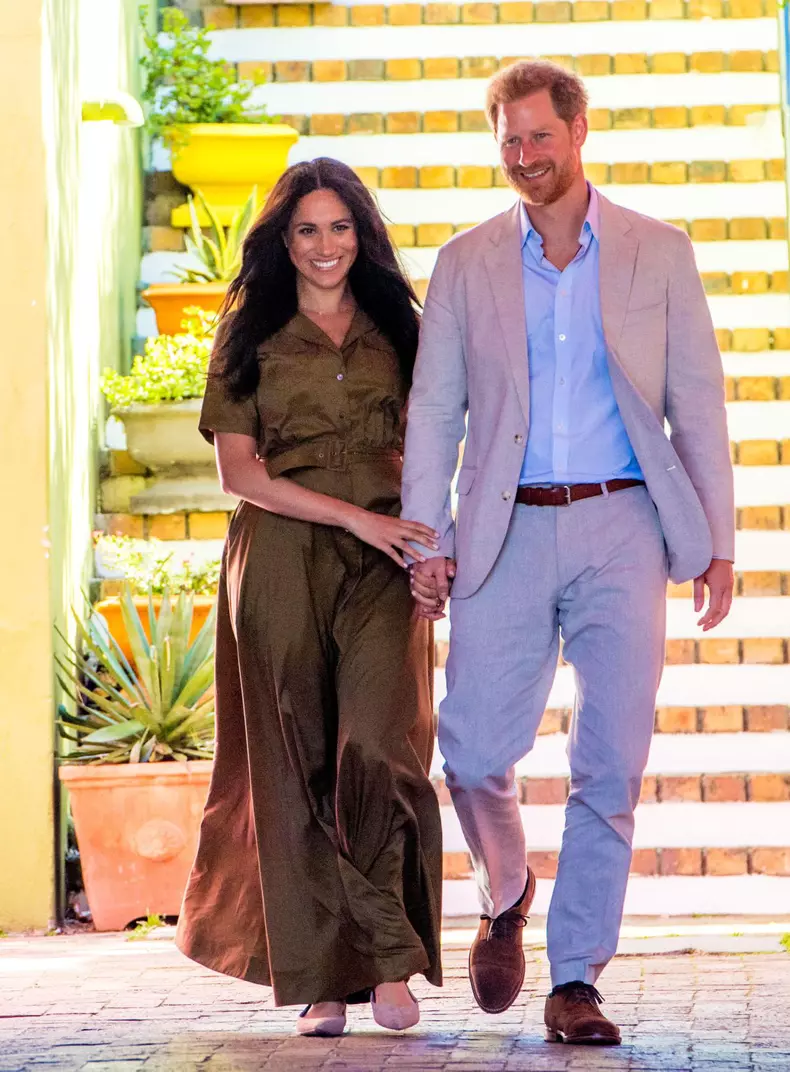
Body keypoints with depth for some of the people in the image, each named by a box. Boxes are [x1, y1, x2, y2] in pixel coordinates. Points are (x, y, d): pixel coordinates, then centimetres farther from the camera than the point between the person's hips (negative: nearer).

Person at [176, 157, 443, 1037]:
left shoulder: (395, 329, 14)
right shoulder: (249, 335, 7)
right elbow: (237, 470, -2)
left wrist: (430, 553, 3)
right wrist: (357, 517, -10)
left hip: (382, 567, 1)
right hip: (280, 562, 0)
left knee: (379, 742, -18)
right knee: (295, 762, 0)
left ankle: (389, 954, -6)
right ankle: (320, 979, 8)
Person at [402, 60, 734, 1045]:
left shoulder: (657, 253, 7)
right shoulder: (466, 263, 10)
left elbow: (696, 402, 7)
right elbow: (433, 410, 9)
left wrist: (716, 540, 2)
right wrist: (425, 540, 0)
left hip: (620, 529, -1)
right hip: (508, 534, 1)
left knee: (611, 767, -4)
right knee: (474, 752, -5)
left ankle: (575, 981, 4)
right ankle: (506, 894, 26)